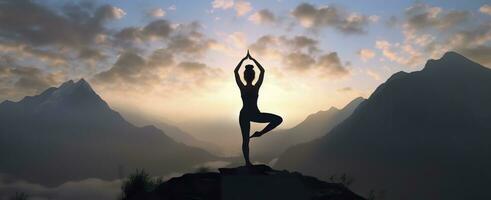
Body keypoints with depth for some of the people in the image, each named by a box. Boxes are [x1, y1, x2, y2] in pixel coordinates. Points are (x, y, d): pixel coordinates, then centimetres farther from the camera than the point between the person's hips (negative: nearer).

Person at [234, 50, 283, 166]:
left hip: (244, 115, 3)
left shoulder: (242, 88, -10)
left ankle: (247, 162, 14)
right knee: (278, 119, 4)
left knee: (245, 139, 12)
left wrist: (243, 59, 6)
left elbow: (235, 71, 1)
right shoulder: (256, 87, -14)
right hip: (255, 115, -3)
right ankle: (260, 133, -1)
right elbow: (262, 71, -2)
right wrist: (253, 59, 4)